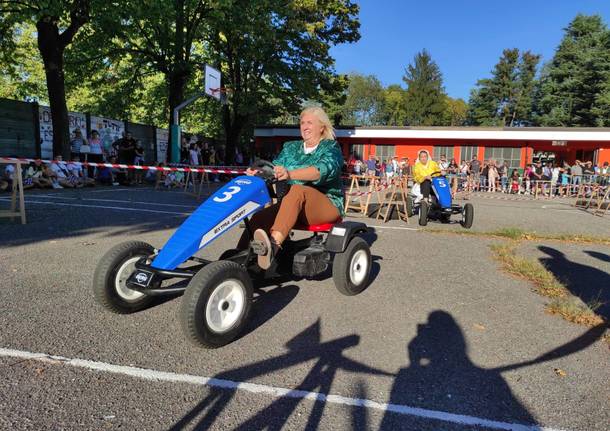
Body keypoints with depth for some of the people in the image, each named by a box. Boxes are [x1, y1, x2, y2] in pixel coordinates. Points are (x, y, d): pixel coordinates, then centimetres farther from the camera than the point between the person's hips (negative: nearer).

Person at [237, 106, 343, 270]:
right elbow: (276, 167, 6)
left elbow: (323, 170, -18)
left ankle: (274, 245, -55)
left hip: (328, 205, -5)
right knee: (259, 218, -22)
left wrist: (290, 174, -35)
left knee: (297, 190, -37)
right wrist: (259, 172, -18)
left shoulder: (331, 147, 3)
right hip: (293, 205, 5)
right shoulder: (291, 147, 20)